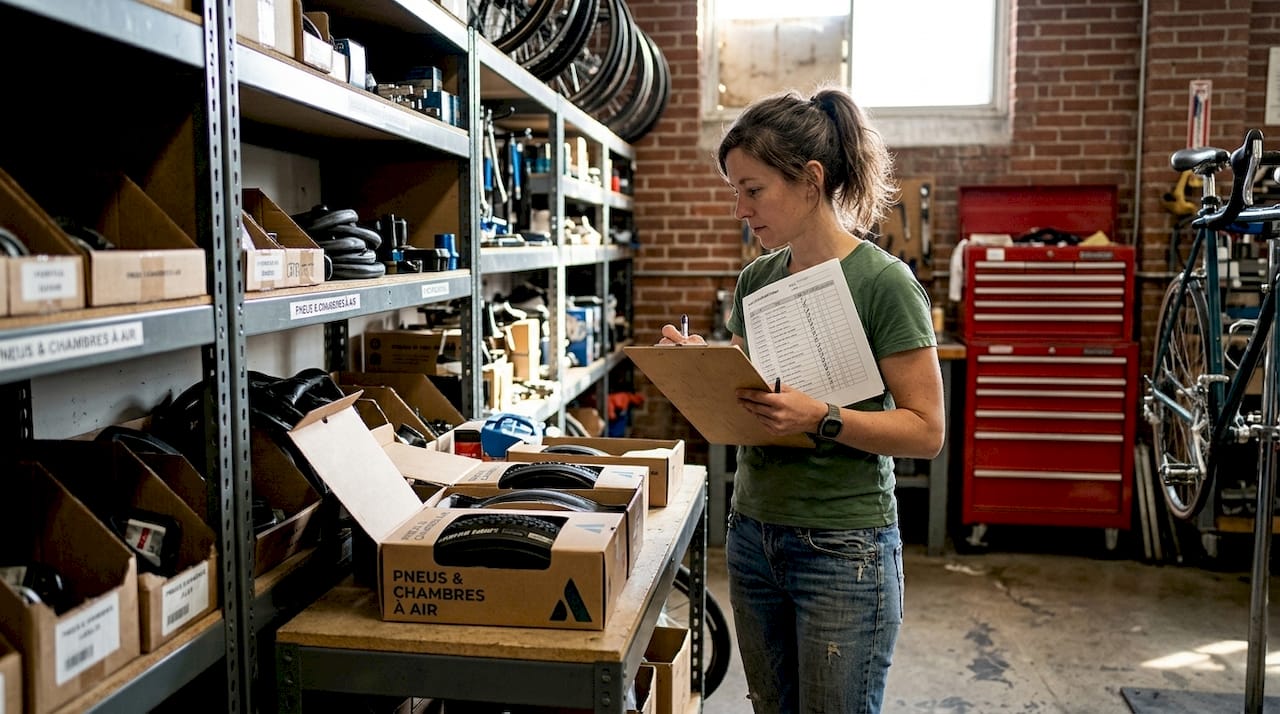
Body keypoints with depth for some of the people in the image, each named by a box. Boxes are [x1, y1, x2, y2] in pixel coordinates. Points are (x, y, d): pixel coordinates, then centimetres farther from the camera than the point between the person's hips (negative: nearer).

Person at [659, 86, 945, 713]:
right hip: (753, 536, 6)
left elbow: (926, 431, -13)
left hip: (843, 549, -6)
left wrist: (821, 418, -26)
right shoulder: (756, 279, 6)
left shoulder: (882, 282, -13)